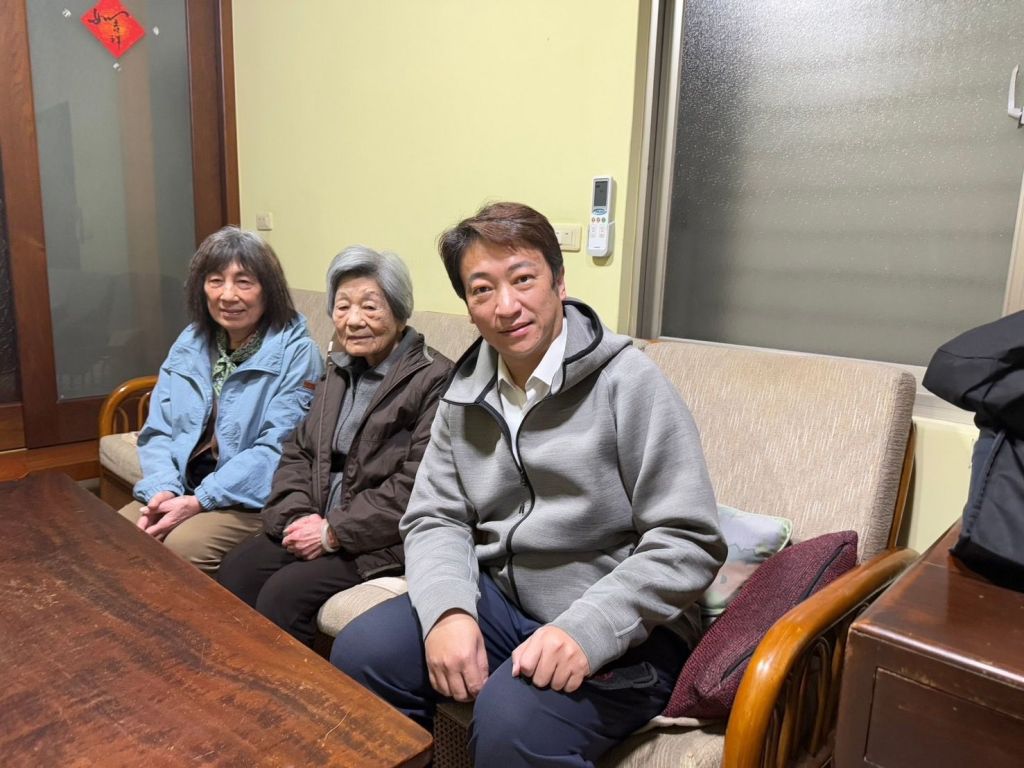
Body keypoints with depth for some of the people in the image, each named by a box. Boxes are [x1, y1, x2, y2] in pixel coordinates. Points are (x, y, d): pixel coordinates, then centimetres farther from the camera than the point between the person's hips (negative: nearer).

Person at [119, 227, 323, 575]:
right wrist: (164, 490, -10)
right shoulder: (189, 344, 8)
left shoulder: (296, 353, -11)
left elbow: (277, 449, -17)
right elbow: (157, 431, 9)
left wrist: (199, 501, -21)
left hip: (256, 502, -5)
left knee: (182, 546, -27)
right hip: (184, 493, 6)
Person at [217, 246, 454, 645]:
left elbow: (416, 487, -21)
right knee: (235, 570, -7)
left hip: (382, 542, -7)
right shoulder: (340, 370, 12)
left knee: (283, 594, -19)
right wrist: (300, 516, -5)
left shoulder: (433, 380, -16)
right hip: (319, 524, 7)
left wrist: (334, 531, -16)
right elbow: (298, 452, 13)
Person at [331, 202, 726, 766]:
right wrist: (447, 611, -15)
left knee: (511, 721, -30)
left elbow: (689, 542, -16)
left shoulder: (628, 384, -14)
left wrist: (588, 630, -26)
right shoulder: (465, 393, 5)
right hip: (501, 599, 6)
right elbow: (434, 519, 4)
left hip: (622, 629, -5)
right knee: (360, 653, -9)